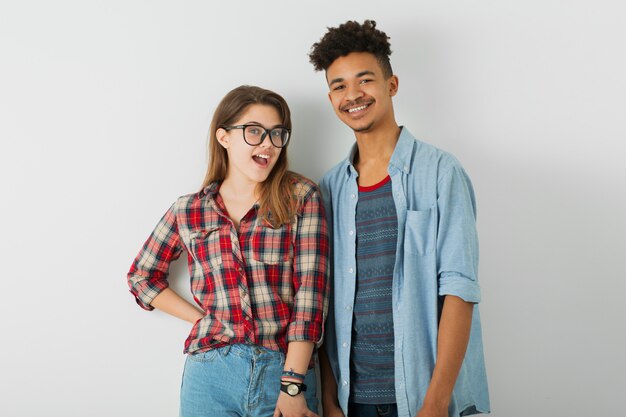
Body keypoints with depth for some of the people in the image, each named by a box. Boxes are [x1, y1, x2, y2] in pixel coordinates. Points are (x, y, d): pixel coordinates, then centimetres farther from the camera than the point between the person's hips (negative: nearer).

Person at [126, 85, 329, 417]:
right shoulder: (188, 211, 4)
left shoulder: (301, 198, -2)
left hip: (285, 369, -1)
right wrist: (203, 320, 4)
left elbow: (309, 293, -8)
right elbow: (141, 277, 15)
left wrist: (293, 384, -14)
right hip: (210, 375, 2)